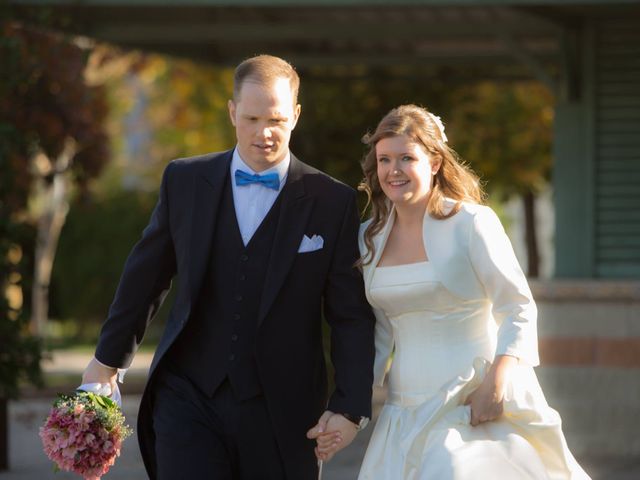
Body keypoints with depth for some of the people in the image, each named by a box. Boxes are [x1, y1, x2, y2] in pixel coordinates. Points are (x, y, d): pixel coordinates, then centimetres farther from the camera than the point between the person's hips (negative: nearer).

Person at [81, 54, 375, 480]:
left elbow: (353, 317, -1)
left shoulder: (333, 203, -2)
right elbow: (146, 276, 15)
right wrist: (109, 358, 20)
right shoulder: (184, 181, 4)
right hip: (190, 398, 1)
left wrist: (350, 406, -9)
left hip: (282, 411, 0)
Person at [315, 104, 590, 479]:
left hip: (473, 408, -5)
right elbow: (380, 334, 14)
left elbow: (519, 308, -8)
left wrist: (497, 381, -21)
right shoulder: (370, 238, 9)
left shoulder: (471, 223, -6)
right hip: (406, 415, 5)